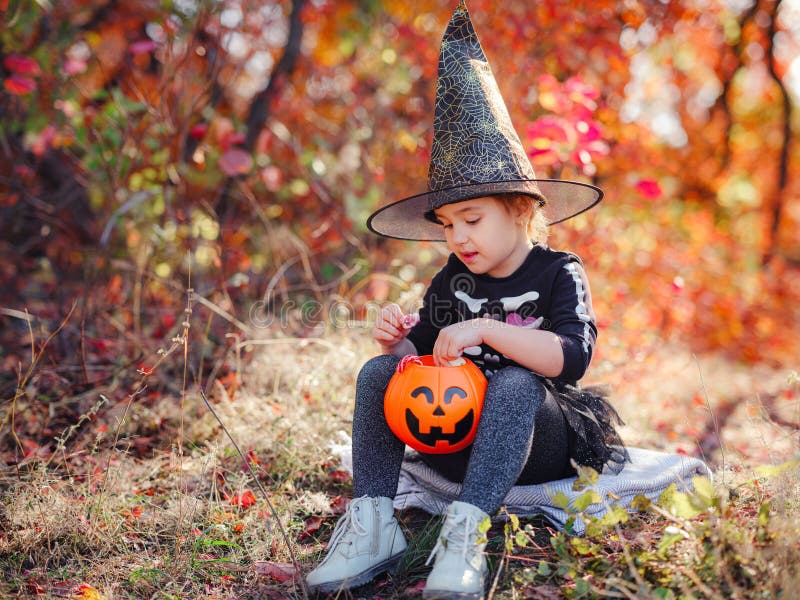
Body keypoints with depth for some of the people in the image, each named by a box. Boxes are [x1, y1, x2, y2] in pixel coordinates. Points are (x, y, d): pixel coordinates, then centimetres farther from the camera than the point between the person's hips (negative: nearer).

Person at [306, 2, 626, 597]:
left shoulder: (559, 273, -7)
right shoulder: (451, 281, 8)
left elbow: (572, 357, -23)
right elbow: (422, 355, 13)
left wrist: (486, 329, -30)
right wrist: (399, 339, -11)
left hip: (535, 441, -5)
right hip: (457, 437, 5)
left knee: (514, 383, -37)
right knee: (379, 370, -15)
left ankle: (466, 531, -44)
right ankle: (373, 521, -27)